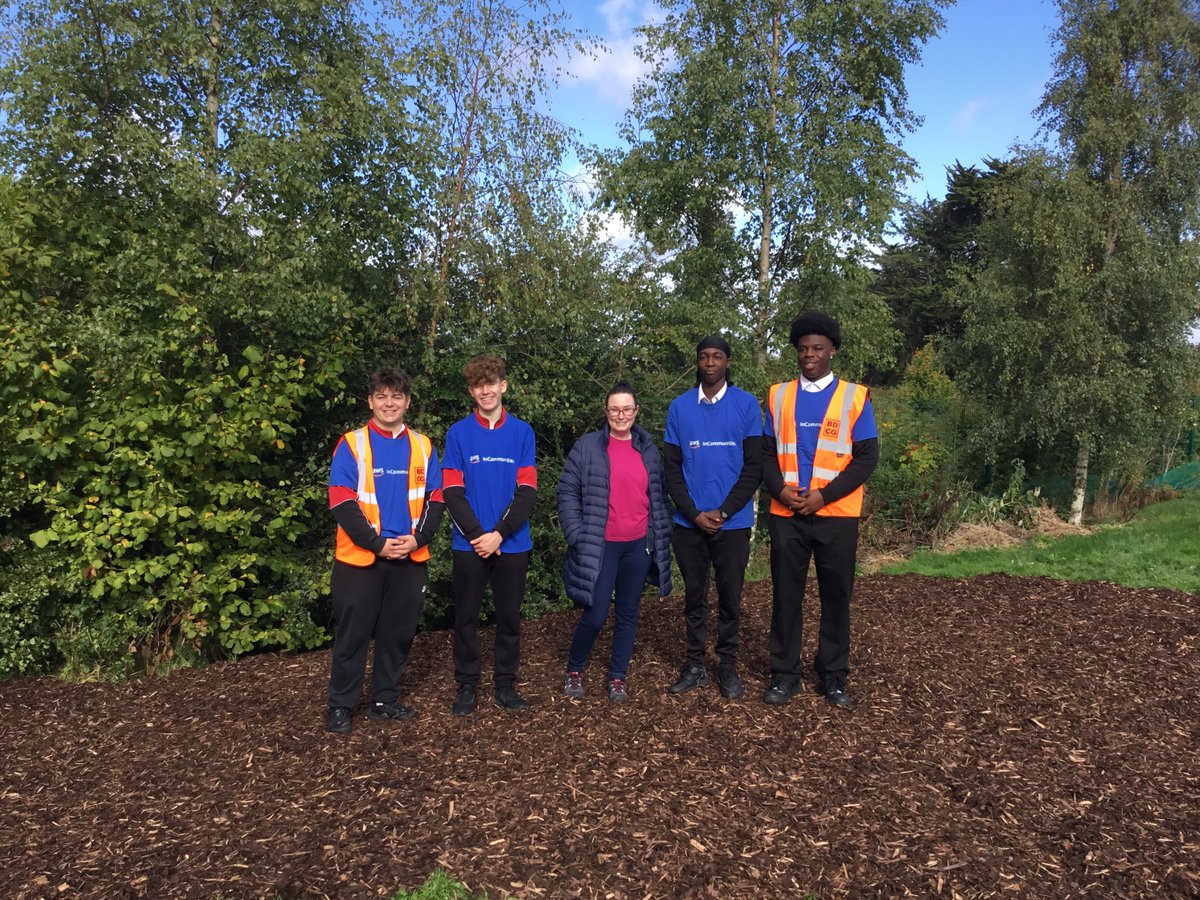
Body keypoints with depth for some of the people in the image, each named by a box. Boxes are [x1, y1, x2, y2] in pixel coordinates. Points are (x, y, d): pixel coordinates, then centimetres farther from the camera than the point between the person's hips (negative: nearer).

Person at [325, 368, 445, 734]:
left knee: (398, 633, 11)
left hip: (410, 558, 3)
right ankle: (340, 705, 19)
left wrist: (418, 538, -11)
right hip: (360, 558, -3)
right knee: (353, 634, 5)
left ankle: (385, 700, 26)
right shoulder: (351, 445, -4)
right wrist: (378, 544, -16)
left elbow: (435, 499, 5)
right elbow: (341, 503, -10)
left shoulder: (423, 446, 7)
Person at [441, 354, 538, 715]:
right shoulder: (458, 433, 0)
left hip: (512, 544, 1)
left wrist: (499, 533, -13)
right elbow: (452, 491, -4)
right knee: (466, 617, 7)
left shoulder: (522, 432, 2)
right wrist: (477, 535, -14)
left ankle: (505, 684, 23)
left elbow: (527, 490, -3)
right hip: (469, 544, 0)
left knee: (509, 617, 9)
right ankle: (466, 685, 21)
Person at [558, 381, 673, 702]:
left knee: (628, 614, 11)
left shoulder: (648, 450, 8)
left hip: (639, 546, 4)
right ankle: (574, 670, 22)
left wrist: (662, 536, 8)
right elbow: (567, 492, -3)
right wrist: (577, 535, -10)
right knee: (595, 616, -3)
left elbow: (659, 497, 14)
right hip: (600, 546, -3)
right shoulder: (588, 447, -3)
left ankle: (618, 677, 26)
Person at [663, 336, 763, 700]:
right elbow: (672, 468, 3)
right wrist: (695, 514, -8)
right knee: (694, 595, 10)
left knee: (730, 597, 7)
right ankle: (695, 666, 20)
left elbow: (754, 467, -3)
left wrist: (723, 512, -10)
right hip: (689, 522, 2)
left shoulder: (746, 404, -1)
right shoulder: (679, 407, 4)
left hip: (733, 522, -1)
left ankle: (728, 666, 20)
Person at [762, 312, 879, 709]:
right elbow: (766, 453, 8)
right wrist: (780, 489, -11)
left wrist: (824, 495, -13)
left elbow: (867, 457, -3)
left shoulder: (855, 397, 2)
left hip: (836, 515, -1)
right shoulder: (778, 395, 8)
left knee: (836, 596, 6)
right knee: (786, 595, 6)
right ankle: (784, 674, 17)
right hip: (786, 515, 2)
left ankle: (834, 676, 20)